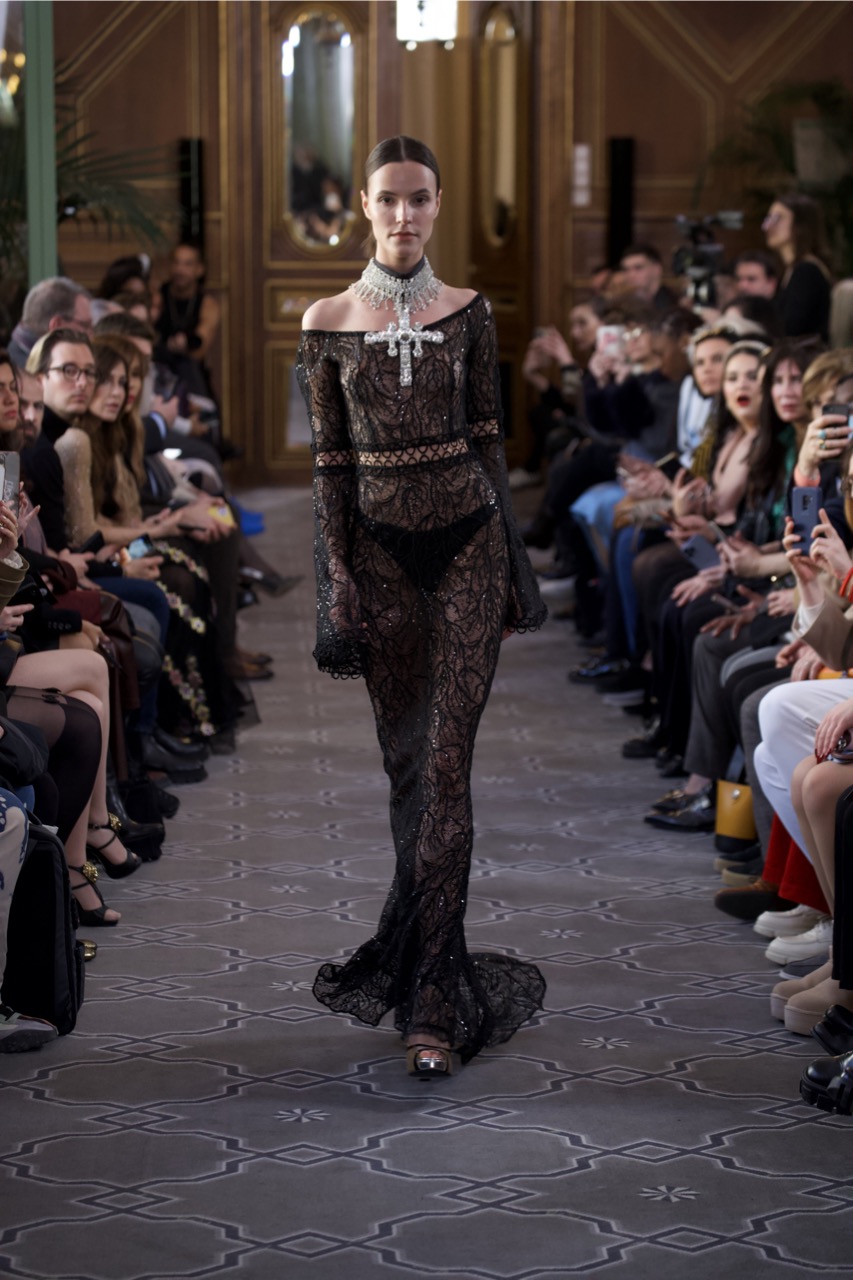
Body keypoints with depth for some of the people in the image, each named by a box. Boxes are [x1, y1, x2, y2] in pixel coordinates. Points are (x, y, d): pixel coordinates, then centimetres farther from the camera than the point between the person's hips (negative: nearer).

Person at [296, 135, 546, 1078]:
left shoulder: (467, 313, 3)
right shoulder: (327, 322, 2)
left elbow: (486, 437, 7)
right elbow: (329, 461, 3)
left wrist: (515, 557, 6)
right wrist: (337, 578, -2)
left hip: (468, 541, -1)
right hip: (380, 548, 1)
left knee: (444, 765, -7)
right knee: (405, 763, 9)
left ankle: (434, 998, -6)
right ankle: (419, 958, 25)